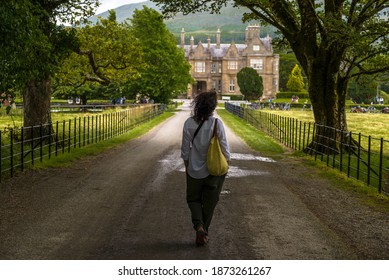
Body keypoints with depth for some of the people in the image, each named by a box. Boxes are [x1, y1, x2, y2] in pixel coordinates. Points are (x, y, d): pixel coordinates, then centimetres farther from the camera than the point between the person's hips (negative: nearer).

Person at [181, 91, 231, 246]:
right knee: (209, 202, 14)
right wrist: (226, 163, 6)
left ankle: (198, 225, -5)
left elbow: (185, 149, -3)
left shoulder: (189, 123, -11)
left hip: (195, 169, 1)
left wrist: (186, 166, 12)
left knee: (193, 199, 18)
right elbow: (224, 147, -10)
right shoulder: (216, 123, -17)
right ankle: (203, 233, 21)